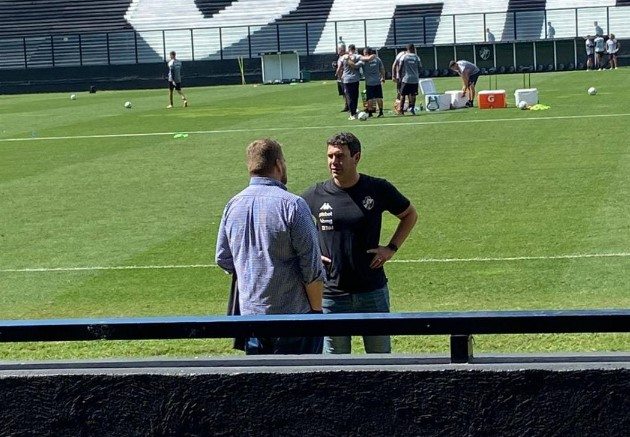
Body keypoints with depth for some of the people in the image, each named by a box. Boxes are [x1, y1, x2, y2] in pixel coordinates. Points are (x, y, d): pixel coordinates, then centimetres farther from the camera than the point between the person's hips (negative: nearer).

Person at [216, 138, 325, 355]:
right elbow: (312, 268, -13)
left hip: (249, 313, 6)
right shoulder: (292, 204, -14)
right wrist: (317, 309, -2)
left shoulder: (232, 206, 5)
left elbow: (223, 260, 12)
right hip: (292, 313, -6)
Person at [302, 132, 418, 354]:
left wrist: (391, 248, 3)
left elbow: (410, 215, 13)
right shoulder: (316, 195, -3)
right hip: (332, 294, 0)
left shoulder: (378, 189, -3)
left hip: (373, 292, 0)